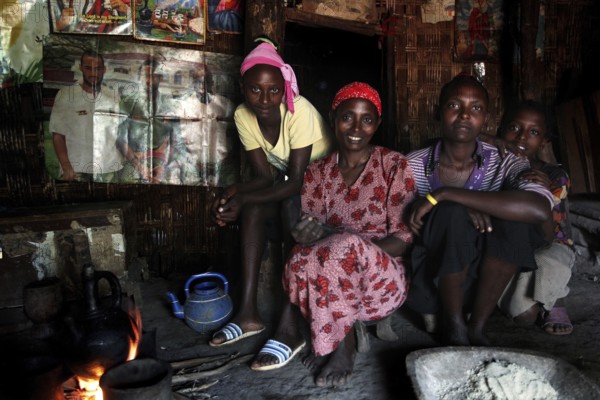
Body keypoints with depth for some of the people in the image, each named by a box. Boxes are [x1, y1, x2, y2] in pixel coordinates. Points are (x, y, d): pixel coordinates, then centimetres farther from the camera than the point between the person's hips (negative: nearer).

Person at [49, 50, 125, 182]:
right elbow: (58, 134, -1)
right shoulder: (65, 95, 1)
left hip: (109, 170, 2)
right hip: (75, 170, -2)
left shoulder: (114, 97, 8)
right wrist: (66, 167, -10)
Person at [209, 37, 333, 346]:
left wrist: (243, 199, -36)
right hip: (287, 179, 5)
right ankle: (248, 313, -20)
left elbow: (296, 182, -28)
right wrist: (235, 191, -29)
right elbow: (264, 176, -9)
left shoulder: (299, 111, -28)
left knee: (293, 211, -33)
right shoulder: (243, 116, -12)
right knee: (252, 211, -23)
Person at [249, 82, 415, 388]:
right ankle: (344, 337, -12)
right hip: (331, 278, 3)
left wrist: (358, 252, -27)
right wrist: (306, 235, -26)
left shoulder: (394, 165, -5)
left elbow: (403, 237, -9)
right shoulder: (317, 172, 5)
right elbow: (306, 232, 0)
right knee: (306, 254, -29)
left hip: (383, 281, -3)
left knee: (347, 245, -34)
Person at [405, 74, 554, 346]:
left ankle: (477, 326, -10)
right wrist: (465, 205, -24)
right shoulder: (413, 166, -6)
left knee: (515, 215, -24)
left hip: (482, 282, 2)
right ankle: (453, 327, -11)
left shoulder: (504, 165, -7)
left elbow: (540, 209, -28)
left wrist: (442, 194, -32)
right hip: (430, 284, -1)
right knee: (452, 213, -29)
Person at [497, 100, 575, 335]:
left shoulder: (555, 178, -16)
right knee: (525, 315, -22)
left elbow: (547, 239, -23)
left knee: (546, 264, -37)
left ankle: (555, 302, -3)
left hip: (547, 251, -1)